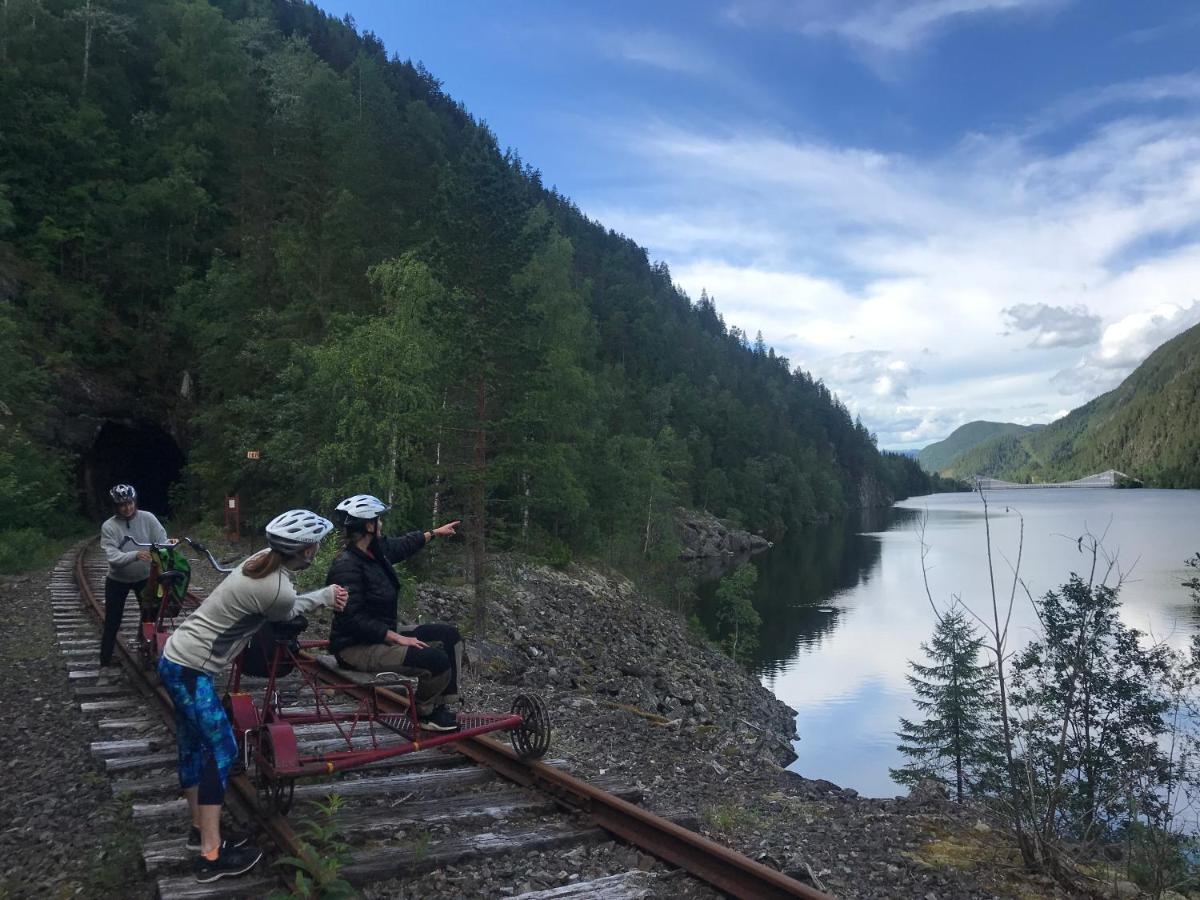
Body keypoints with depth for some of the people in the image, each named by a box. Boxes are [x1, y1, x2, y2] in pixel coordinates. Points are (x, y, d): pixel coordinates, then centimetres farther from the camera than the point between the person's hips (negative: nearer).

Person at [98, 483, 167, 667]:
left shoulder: (148, 518, -13)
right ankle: (105, 658, 20)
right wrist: (136, 555, -46)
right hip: (118, 580, -1)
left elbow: (162, 541, -17)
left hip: (144, 577, 1)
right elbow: (112, 556, -27)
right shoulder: (108, 527, -17)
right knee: (112, 621, 6)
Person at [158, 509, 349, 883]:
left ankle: (200, 829, 33)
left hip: (176, 658, 10)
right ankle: (211, 855, 4)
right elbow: (286, 612, -1)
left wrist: (325, 596, 13)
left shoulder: (263, 558, 0)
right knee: (221, 750, -3)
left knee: (193, 746, 19)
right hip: (190, 670, -10)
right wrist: (326, 595, 12)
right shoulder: (278, 591, -24)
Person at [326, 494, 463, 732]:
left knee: (449, 636, 9)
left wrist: (435, 532, 38)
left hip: (383, 633, 11)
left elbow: (402, 545, 26)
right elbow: (353, 619, -27)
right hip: (358, 647, -10)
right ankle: (425, 713, 6)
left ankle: (441, 706, 14)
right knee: (437, 660, -24)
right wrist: (397, 638, -25)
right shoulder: (347, 566, -24)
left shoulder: (377, 549, 3)